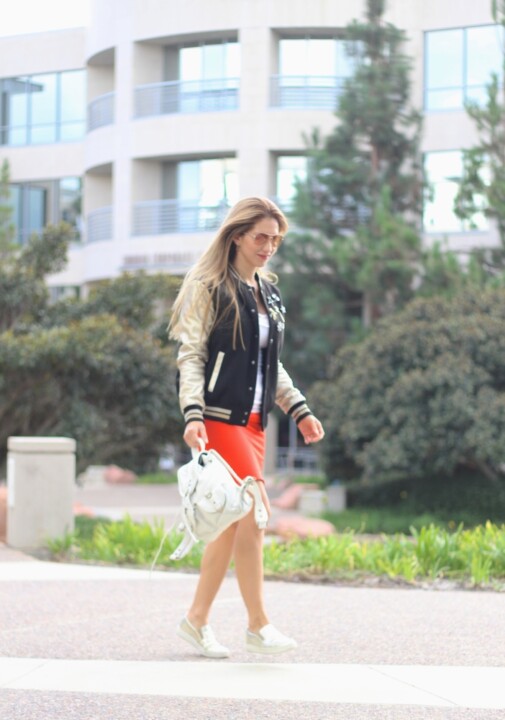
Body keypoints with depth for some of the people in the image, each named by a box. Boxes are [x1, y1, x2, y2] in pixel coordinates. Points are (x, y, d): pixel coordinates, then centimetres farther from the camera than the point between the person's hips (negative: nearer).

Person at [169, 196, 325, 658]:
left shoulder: (269, 292, 16)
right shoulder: (209, 288, -5)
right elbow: (190, 356, -9)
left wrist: (299, 410, 17)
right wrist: (193, 416, -20)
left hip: (254, 421, 7)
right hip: (220, 418, -7)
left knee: (234, 523, 6)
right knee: (255, 513, -14)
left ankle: (197, 620, 15)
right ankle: (258, 625, -8)